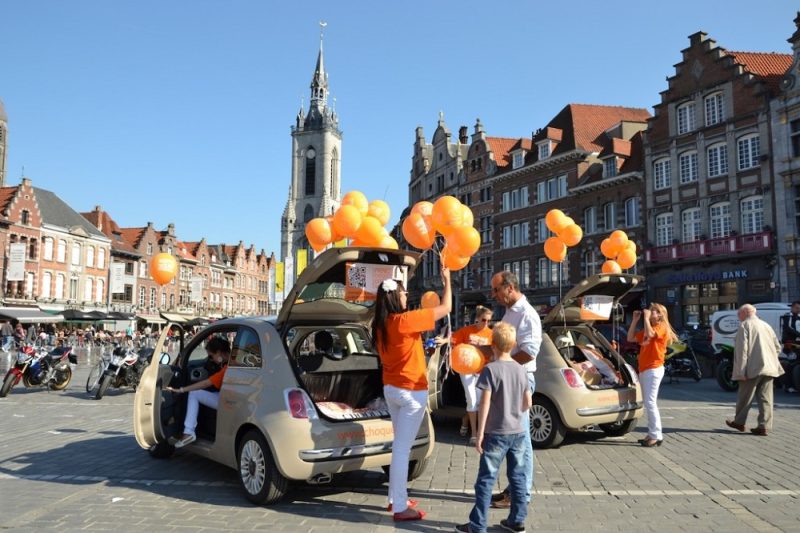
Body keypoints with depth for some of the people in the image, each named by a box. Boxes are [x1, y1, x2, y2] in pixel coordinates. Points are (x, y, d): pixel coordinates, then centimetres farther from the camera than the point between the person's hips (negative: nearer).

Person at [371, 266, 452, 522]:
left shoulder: (381, 324, 4)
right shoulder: (405, 320, -19)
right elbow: (446, 308, -13)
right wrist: (446, 279, 0)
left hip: (391, 389, 8)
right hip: (411, 391, -8)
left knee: (400, 445, 18)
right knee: (402, 448, -4)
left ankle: (396, 498, 27)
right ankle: (400, 508, 3)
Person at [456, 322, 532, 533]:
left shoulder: (491, 369, -13)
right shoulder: (520, 369, 4)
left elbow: (485, 403, -15)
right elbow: (528, 402, 9)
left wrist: (480, 433, -10)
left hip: (497, 433, -5)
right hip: (519, 432, 6)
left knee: (486, 479, 0)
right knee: (517, 477, 14)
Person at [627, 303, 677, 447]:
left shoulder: (661, 327, -6)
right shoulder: (646, 330, 18)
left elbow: (650, 334, -26)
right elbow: (630, 338, 15)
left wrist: (646, 318, -15)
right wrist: (635, 320, 9)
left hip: (654, 369, -9)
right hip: (644, 369, 9)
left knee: (650, 402, -12)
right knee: (648, 403, 10)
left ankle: (656, 436, -9)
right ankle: (652, 434, 15)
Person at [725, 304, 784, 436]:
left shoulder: (744, 326, -5)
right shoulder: (766, 326, 16)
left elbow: (742, 349, -13)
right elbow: (777, 347, 19)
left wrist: (741, 371, -14)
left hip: (752, 369, -6)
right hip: (768, 368, 6)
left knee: (745, 397, 6)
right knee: (765, 398, 6)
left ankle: (739, 422, 19)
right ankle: (764, 426, 4)